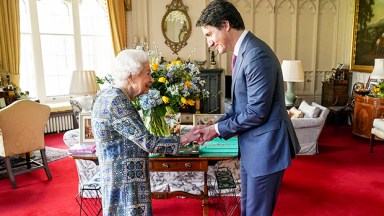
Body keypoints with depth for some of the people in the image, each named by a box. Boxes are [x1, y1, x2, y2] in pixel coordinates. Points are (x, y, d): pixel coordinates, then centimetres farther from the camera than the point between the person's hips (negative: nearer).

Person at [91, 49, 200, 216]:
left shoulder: (108, 95, 6)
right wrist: (183, 139, -13)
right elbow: (147, 142, -22)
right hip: (125, 183, -9)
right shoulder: (117, 102, -22)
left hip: (120, 177, 9)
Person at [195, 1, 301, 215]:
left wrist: (218, 129, -12)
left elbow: (257, 112, -23)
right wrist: (216, 125, 3)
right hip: (252, 146, 9)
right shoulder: (243, 52, 9)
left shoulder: (257, 54, -22)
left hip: (266, 146, -9)